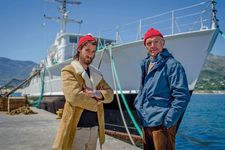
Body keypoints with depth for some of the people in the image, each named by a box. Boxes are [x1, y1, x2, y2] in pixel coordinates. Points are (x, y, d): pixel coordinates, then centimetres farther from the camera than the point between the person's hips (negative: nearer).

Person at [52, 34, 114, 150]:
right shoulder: (68, 71, -4)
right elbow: (74, 96, -18)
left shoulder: (96, 74, 15)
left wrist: (95, 93, -16)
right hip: (76, 128, -5)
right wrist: (96, 103, -4)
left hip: (94, 128, 6)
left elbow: (110, 94, 4)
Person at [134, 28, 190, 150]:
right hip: (145, 123, 8)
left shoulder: (172, 65, -11)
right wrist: (138, 103, 11)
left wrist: (167, 122, -17)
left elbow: (182, 97, -16)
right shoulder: (146, 64, 12)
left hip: (161, 125, -7)